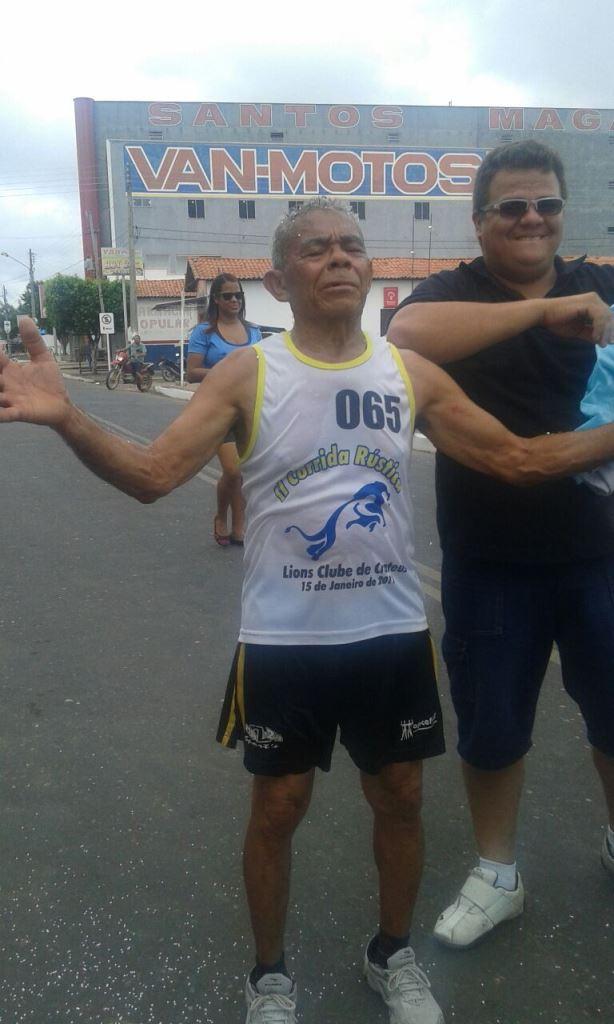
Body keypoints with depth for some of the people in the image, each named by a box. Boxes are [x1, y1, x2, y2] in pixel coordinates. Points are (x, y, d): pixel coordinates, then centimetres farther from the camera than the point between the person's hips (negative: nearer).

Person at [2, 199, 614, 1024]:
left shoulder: (412, 374, -1)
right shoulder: (248, 374, -8)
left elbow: (518, 459, 3)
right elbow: (152, 473, -17)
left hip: (394, 633, 3)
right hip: (283, 641, -2)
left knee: (400, 798, 17)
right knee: (278, 807, 13)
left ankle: (393, 954, 45)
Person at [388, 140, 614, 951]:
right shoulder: (454, 292, -5)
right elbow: (407, 333, -28)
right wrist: (541, 309, -29)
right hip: (491, 561, -2)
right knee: (491, 724, 12)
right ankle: (497, 875, 35)